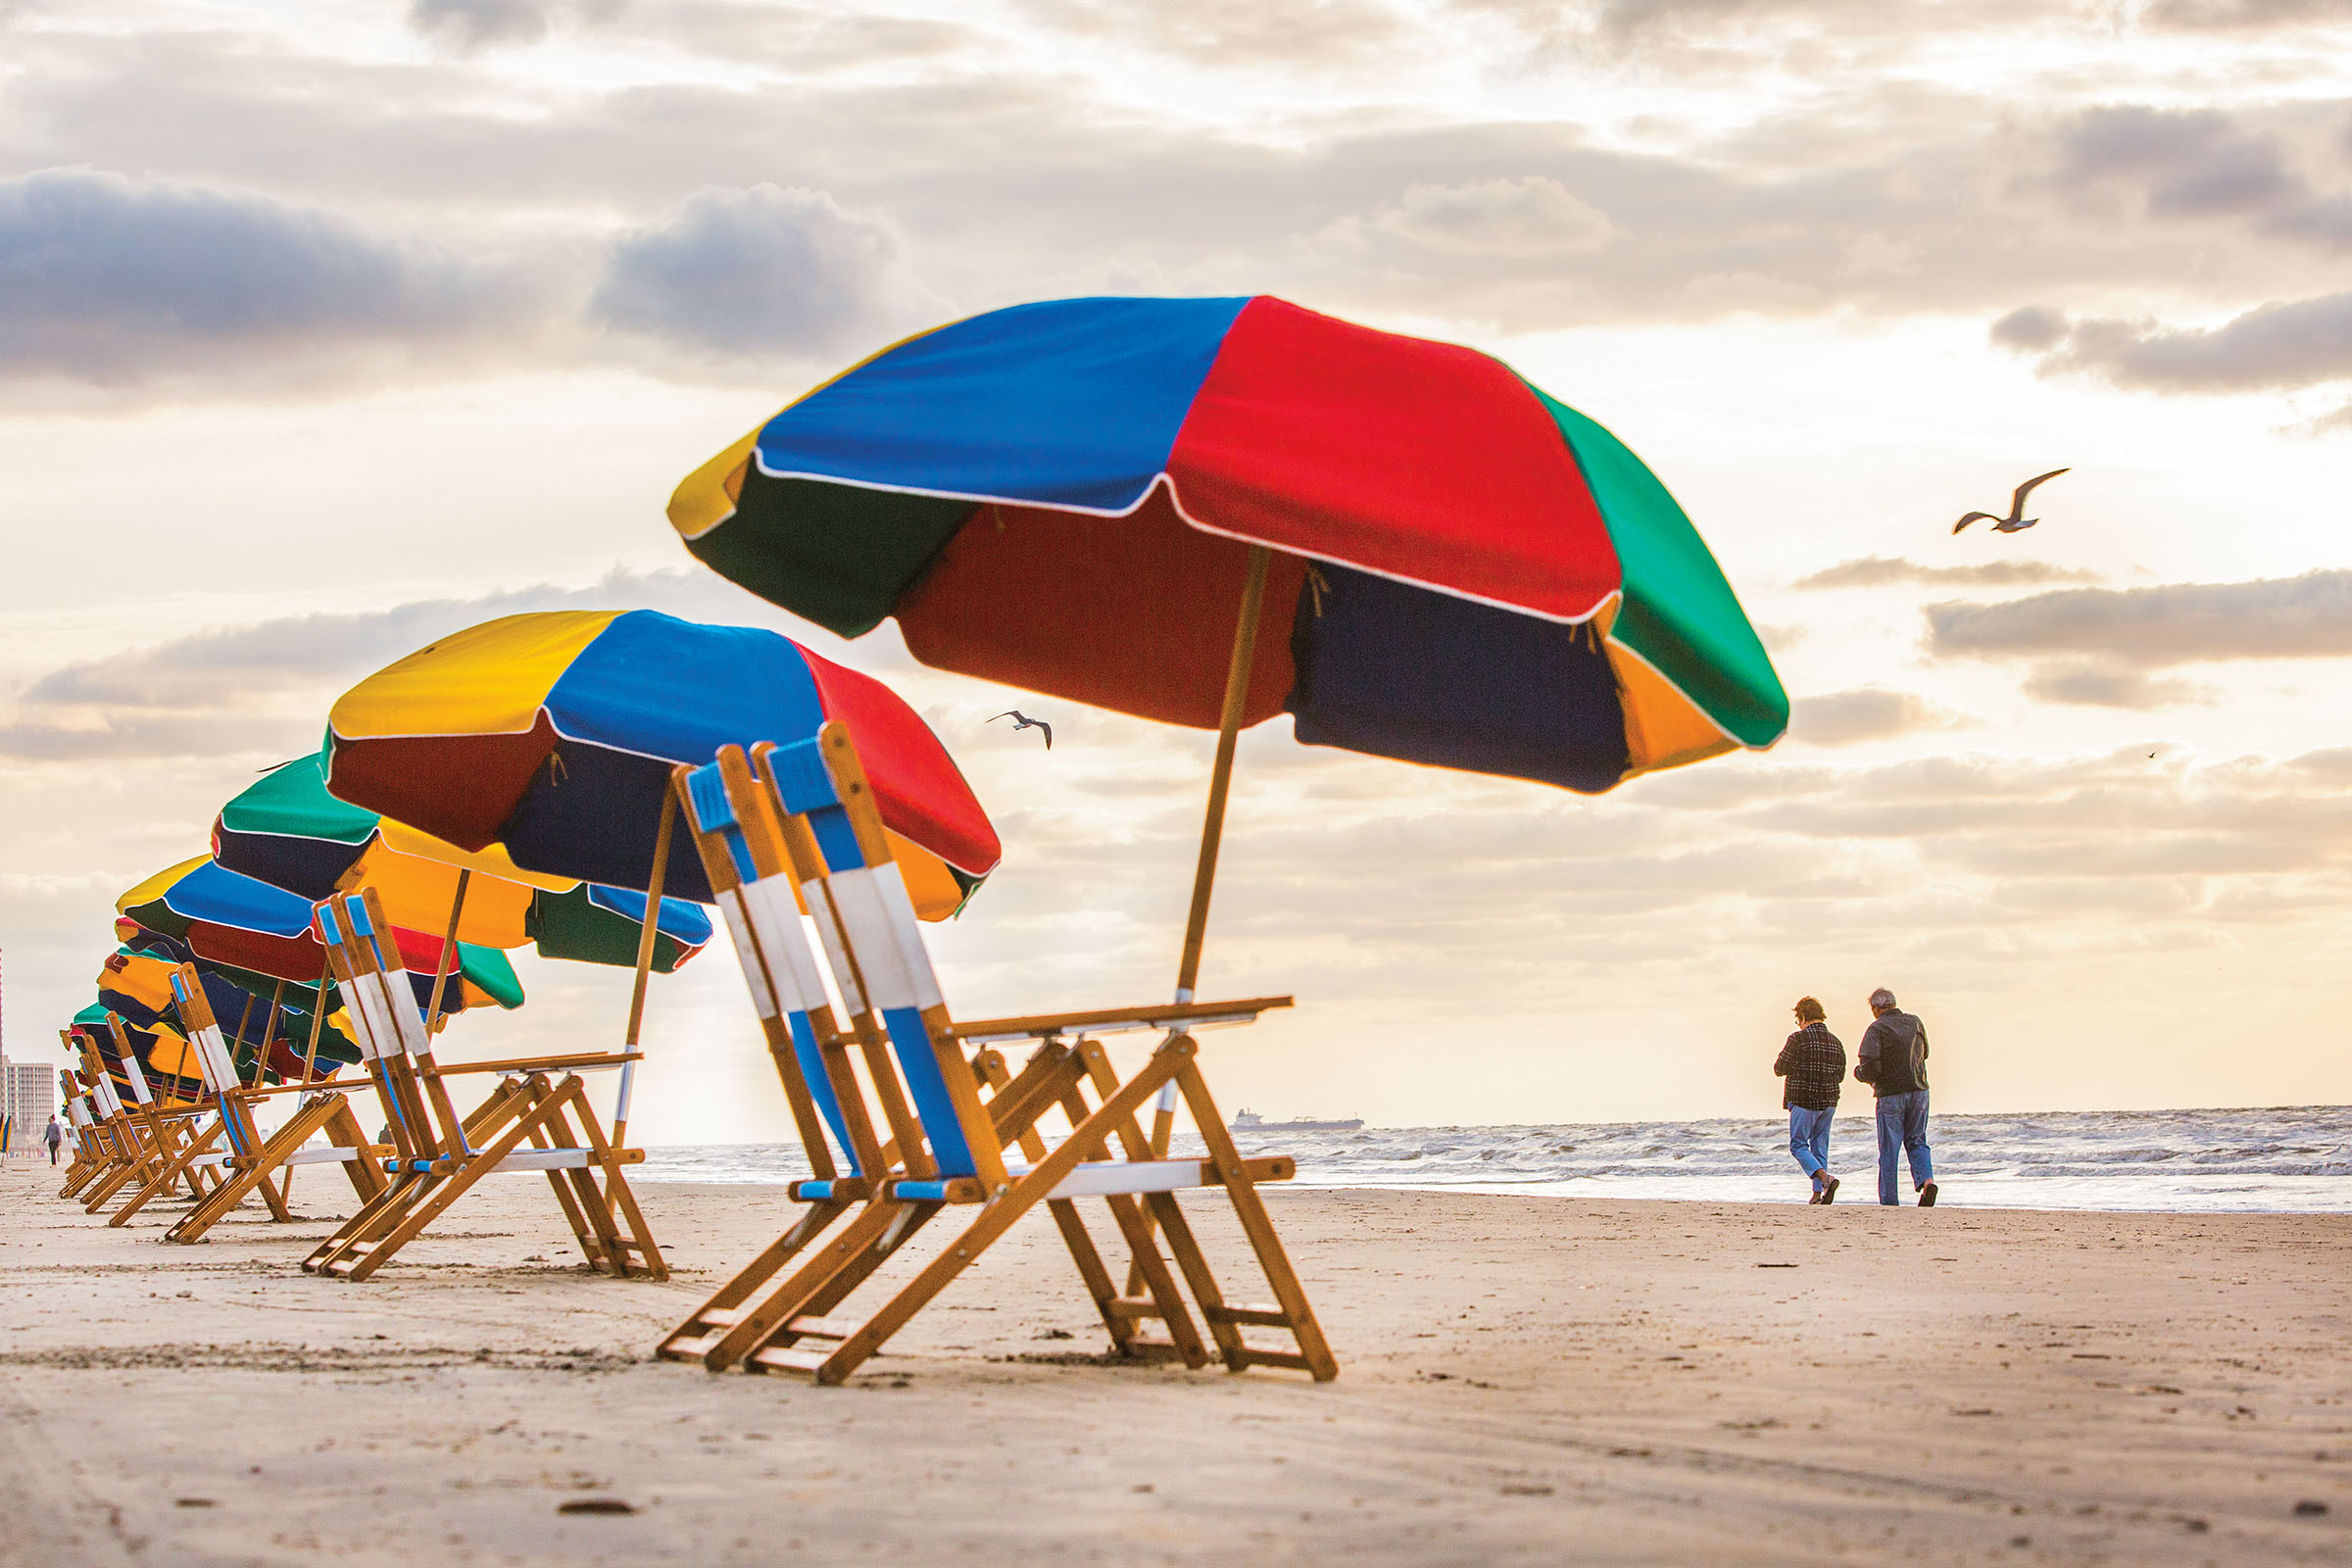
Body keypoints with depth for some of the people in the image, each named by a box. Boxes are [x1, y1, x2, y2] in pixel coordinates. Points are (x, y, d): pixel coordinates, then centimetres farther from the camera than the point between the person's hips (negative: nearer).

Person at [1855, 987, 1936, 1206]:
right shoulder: (1915, 1023, 7)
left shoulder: (1877, 1029, -11)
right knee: (1916, 1141, 15)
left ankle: (1889, 1201, 4)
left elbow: (1869, 1066, -20)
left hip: (1890, 1094, -4)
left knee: (1889, 1150, 3)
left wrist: (1859, 1073, 2)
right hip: (1919, 1090, 4)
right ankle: (1927, 1179, -11)